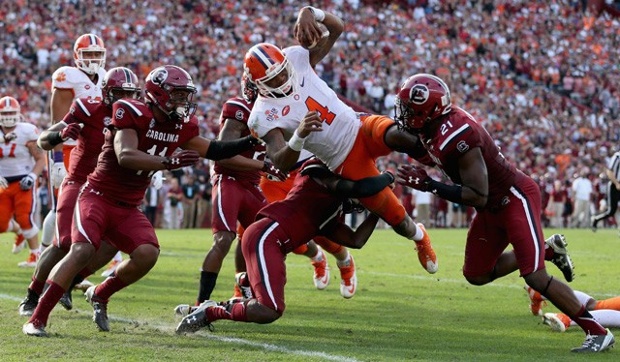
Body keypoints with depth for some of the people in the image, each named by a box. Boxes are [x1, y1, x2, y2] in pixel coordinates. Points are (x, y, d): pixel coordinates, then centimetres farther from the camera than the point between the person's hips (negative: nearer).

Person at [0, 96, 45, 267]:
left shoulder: (27, 132, -10)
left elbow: (40, 159, -5)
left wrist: (32, 176, -19)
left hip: (24, 183, -5)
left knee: (25, 219, -13)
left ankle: (36, 255, 3)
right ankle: (19, 231, 34)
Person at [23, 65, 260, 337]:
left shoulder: (179, 126, 4)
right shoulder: (131, 114, -18)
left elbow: (213, 150, 15)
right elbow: (125, 156, -32)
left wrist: (251, 142, 5)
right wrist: (168, 162, -43)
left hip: (128, 208, 6)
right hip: (98, 196, -6)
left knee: (147, 254, -17)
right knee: (82, 251, -25)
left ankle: (99, 295, 9)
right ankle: (37, 319, -18)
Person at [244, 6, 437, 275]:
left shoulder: (295, 59, -6)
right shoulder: (264, 116, -17)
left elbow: (336, 28, -2)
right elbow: (282, 164, -26)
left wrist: (309, 13, -24)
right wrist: (300, 134, -45)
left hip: (361, 128, 3)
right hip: (348, 162, -3)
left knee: (396, 136, -36)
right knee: (397, 219, 1)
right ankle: (419, 238, 35)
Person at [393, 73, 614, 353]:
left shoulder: (457, 137, -31)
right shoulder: (434, 129, -4)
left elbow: (478, 197, -29)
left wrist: (429, 185, -28)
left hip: (515, 199, -10)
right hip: (493, 207, 10)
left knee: (535, 277, -16)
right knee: (476, 275, 15)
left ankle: (597, 331, -6)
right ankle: (548, 250, 27)